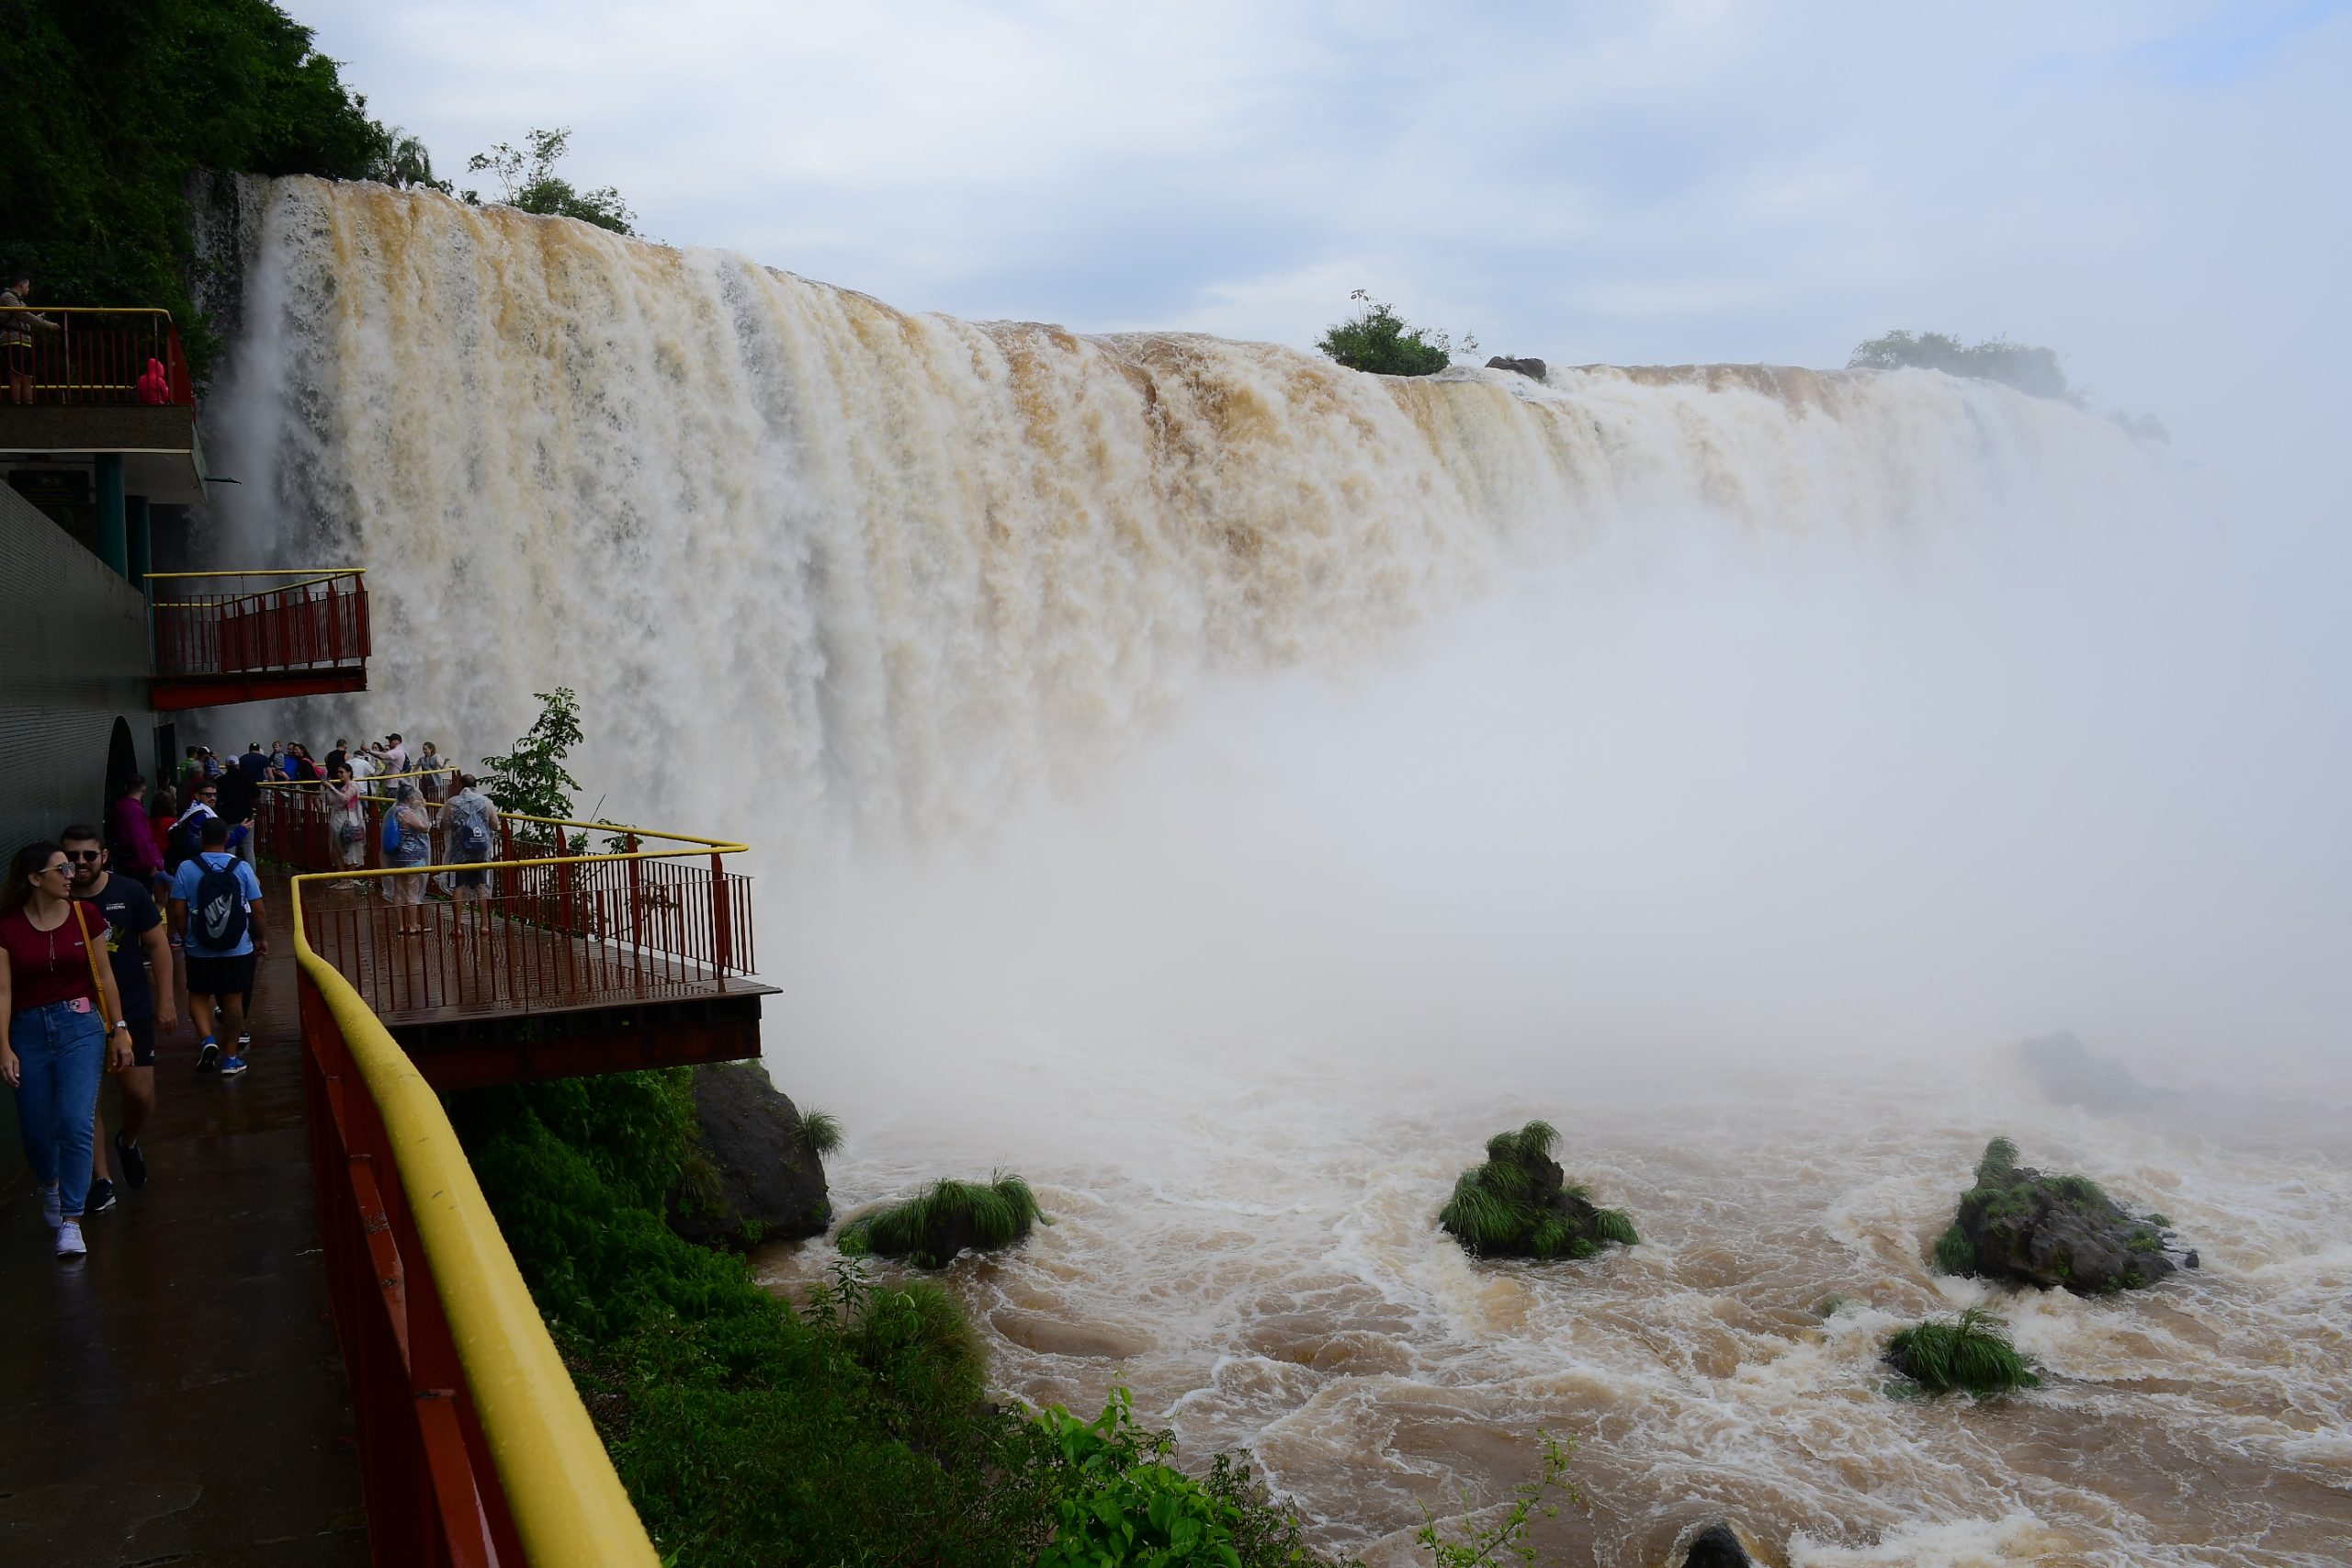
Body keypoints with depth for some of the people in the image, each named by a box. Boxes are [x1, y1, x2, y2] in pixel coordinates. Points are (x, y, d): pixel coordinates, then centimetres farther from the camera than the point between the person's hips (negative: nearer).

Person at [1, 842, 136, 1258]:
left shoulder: (82, 916, 1)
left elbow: (103, 977, 6)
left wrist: (119, 1030, 5)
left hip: (79, 1025, 0)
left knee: (75, 1123, -12)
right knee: (36, 1128, 9)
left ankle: (71, 1220, -4)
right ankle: (50, 1185, 42)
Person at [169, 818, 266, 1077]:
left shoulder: (187, 869, -7)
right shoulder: (242, 868, -7)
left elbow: (178, 911, -6)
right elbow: (257, 910, -4)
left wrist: (186, 938, 10)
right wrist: (261, 938, 10)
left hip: (200, 949, 0)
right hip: (238, 948, 0)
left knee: (199, 996, 16)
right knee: (233, 998, 9)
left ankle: (206, 1039, -6)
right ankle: (231, 1058, 14)